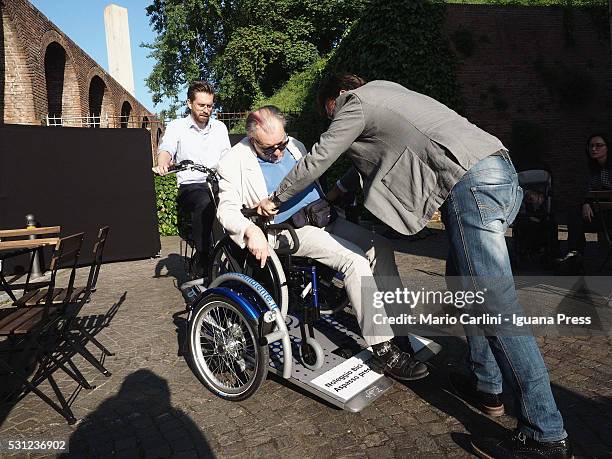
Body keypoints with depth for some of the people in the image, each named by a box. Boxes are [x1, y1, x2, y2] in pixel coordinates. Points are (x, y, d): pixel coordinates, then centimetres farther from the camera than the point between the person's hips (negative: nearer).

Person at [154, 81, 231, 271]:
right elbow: (166, 149, -9)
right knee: (205, 202, -38)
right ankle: (203, 261, -29)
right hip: (190, 186, -3)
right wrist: (162, 164, -33)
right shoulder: (177, 126, 9)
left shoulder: (220, 127, 20)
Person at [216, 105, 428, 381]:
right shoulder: (235, 163, -3)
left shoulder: (293, 145, 16)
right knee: (354, 259, -25)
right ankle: (383, 351, -19)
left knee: (380, 247, -7)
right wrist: (250, 230, -24)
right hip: (291, 229, -7)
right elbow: (227, 209, -7)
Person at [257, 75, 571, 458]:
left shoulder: (356, 103, 5)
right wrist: (337, 190, 49)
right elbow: (372, 156, 40)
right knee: (463, 283, 17)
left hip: (471, 185, -10)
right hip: (503, 172, 10)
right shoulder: (385, 92, 31)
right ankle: (487, 386, 26)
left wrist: (275, 200, 22)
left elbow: (315, 162, 8)